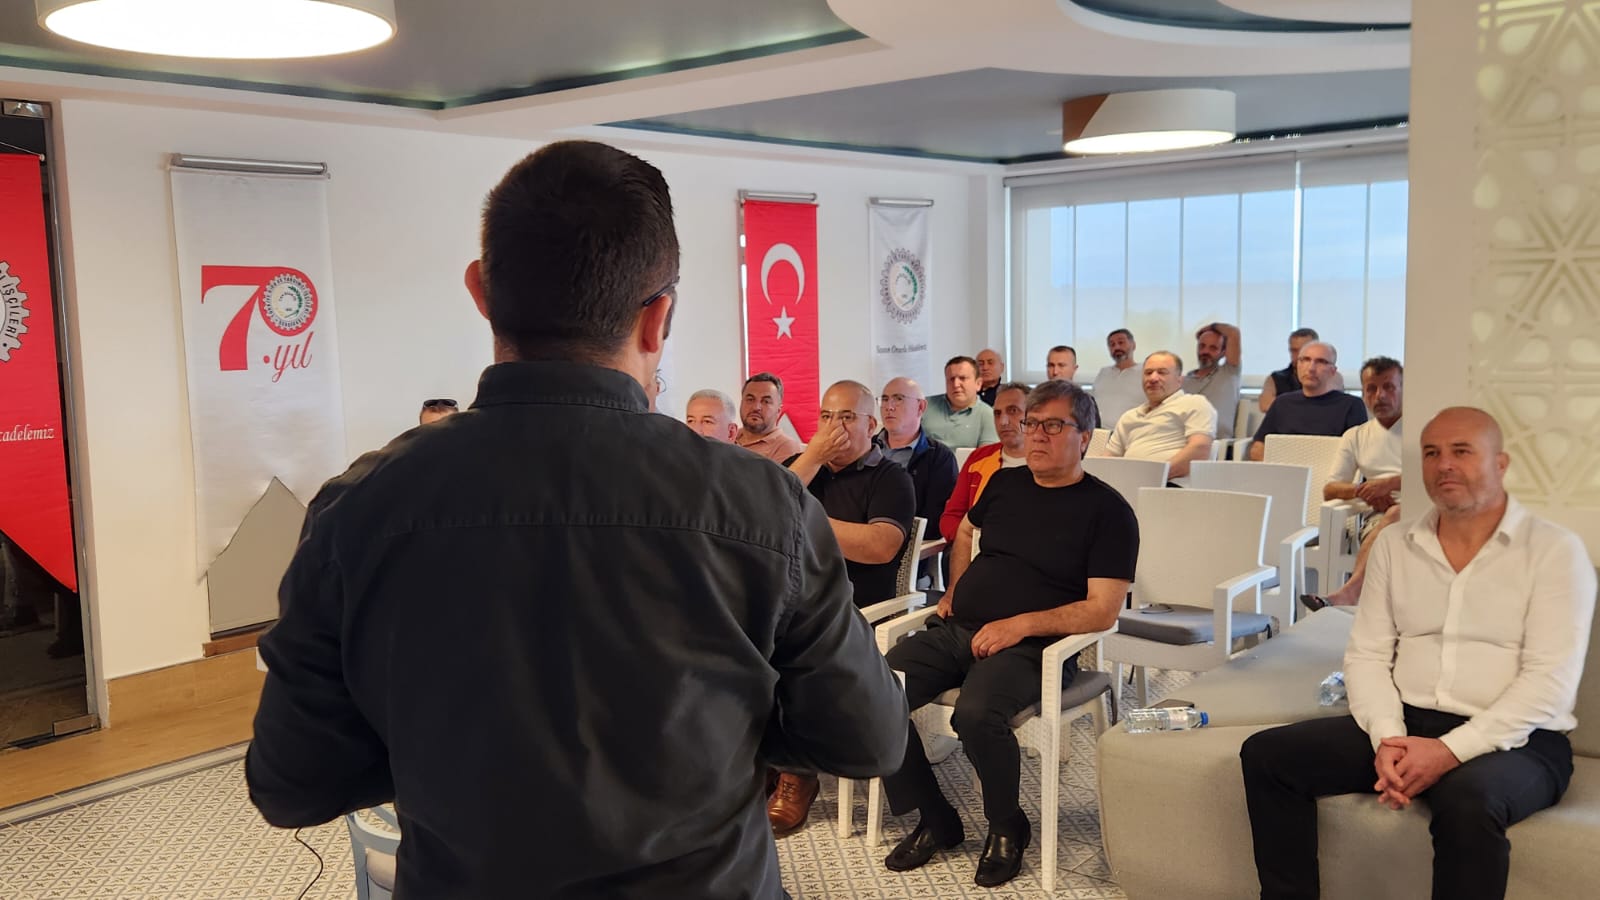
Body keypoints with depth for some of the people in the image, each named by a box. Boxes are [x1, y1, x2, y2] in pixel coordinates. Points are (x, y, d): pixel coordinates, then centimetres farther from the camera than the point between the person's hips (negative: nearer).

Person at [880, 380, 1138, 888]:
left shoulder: (1107, 511, -3)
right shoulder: (1005, 483, 15)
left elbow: (1103, 611, -11)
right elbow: (965, 531, 37)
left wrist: (1020, 624, -19)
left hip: (1030, 645, -6)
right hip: (955, 630, 6)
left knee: (976, 714, -36)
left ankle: (1006, 828, -5)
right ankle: (935, 822, -1)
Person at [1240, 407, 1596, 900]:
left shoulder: (1554, 550, -4)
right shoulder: (1394, 545, 10)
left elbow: (1550, 680, -12)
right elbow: (1366, 655, 6)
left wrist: (1449, 750, -21)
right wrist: (1387, 737, -13)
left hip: (1511, 740, -4)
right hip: (1405, 726, 5)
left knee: (1466, 800, -38)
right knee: (1266, 754, -13)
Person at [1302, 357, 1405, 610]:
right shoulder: (1355, 437, 24)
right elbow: (1329, 490, 18)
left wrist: (1391, 483, -12)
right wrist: (1362, 490, -5)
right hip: (1380, 516, 2)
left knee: (1395, 515, -38)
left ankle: (1349, 592, -57)